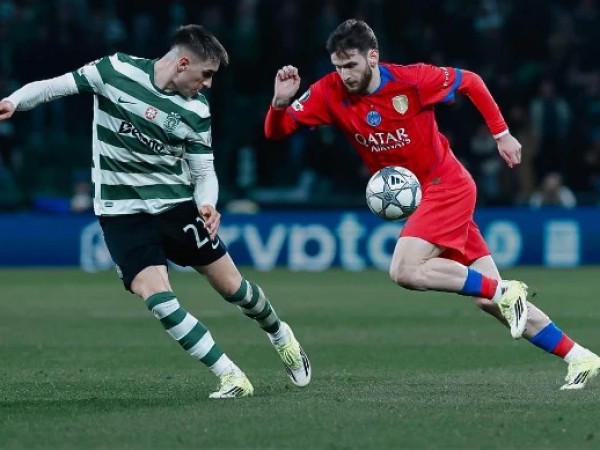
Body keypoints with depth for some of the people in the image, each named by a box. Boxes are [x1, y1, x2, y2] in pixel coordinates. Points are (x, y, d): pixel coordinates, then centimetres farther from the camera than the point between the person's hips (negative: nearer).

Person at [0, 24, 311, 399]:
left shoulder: (196, 110, -5)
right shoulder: (115, 71, -13)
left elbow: (204, 170, 0)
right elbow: (58, 86, -5)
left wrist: (207, 203, -21)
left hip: (177, 205, 2)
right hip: (122, 213, -2)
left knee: (231, 286, 6)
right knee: (156, 295, -20)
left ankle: (280, 336, 39)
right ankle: (231, 377, -12)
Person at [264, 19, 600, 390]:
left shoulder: (412, 80, -18)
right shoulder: (330, 94, -7)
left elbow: (470, 82, -2)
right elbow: (277, 131, -9)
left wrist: (502, 134, 1)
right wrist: (281, 101, -29)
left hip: (448, 186, -6)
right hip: (414, 199, 6)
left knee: (405, 271, -25)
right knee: (491, 301, 4)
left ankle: (504, 290, -11)